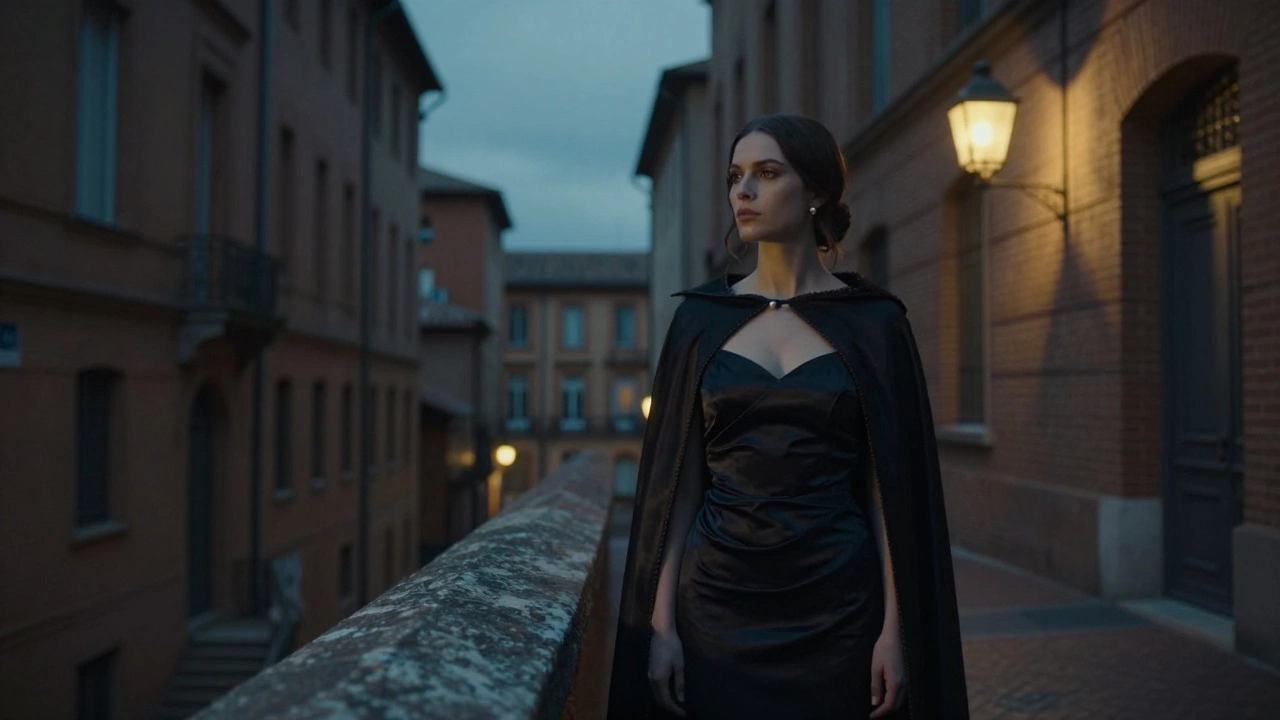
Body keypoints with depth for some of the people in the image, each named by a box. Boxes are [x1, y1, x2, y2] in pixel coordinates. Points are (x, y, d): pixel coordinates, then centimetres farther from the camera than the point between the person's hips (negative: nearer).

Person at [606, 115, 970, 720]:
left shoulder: (871, 323, -1)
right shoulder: (701, 317, 4)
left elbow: (891, 487, -2)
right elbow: (677, 482, 2)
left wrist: (895, 628, -7)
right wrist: (661, 623, -3)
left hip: (836, 604, -1)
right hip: (719, 604, 1)